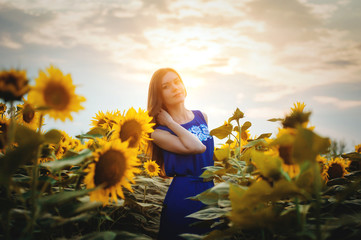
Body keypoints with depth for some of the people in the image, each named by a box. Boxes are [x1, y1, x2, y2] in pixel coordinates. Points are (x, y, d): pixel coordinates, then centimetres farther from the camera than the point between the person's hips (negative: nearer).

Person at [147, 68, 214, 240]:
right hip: (182, 197, -5)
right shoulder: (159, 132, -9)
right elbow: (197, 147, -23)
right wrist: (170, 122, -14)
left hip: (210, 192, 5)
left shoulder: (202, 117, 8)